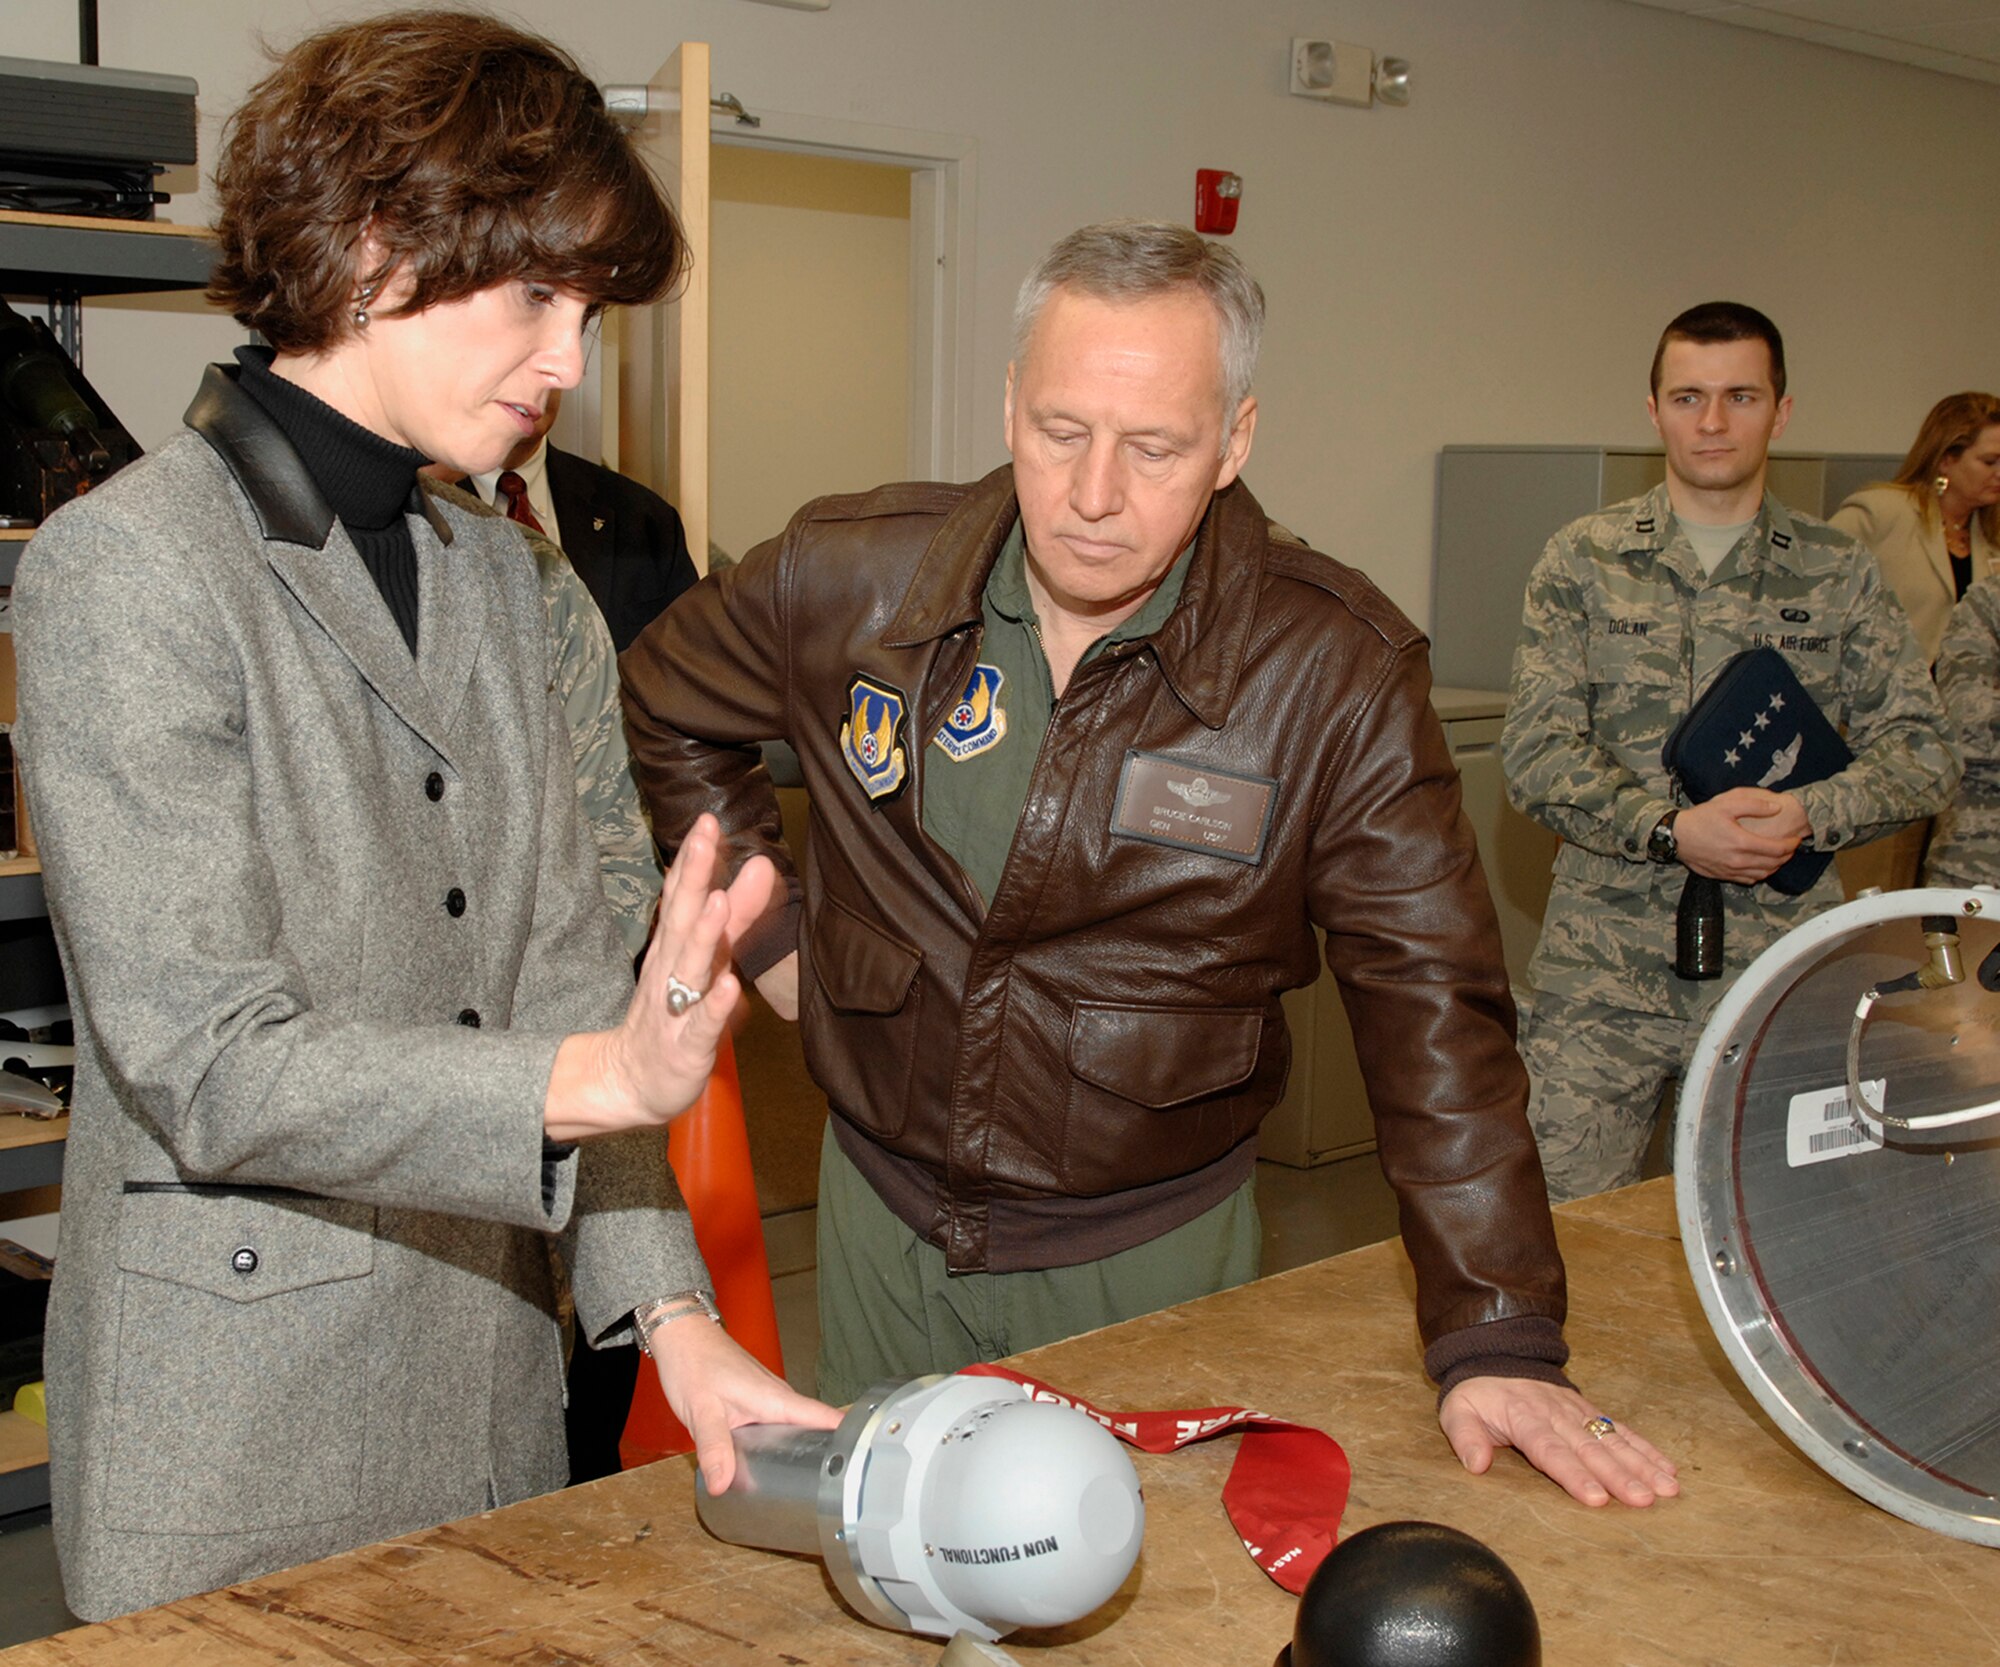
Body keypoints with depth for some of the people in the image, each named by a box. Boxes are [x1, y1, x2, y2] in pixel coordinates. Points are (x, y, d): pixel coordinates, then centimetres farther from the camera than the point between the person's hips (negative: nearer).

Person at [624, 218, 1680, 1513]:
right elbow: (666, 706, 11)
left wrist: (1501, 1343, -20)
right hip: (885, 1217, 3)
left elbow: (1432, 1009, -16)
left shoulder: (1338, 673, -18)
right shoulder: (845, 580, -11)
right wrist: (762, 923, 3)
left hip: (1151, 1253, -2)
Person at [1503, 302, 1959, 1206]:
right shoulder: (1582, 561, 4)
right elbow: (1535, 751, -4)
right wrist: (1673, 830, -18)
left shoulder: (1838, 574, 7)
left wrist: (1809, 813, -15)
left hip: (1783, 968, 1)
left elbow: (1922, 750, 5)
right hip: (1604, 966, -1)